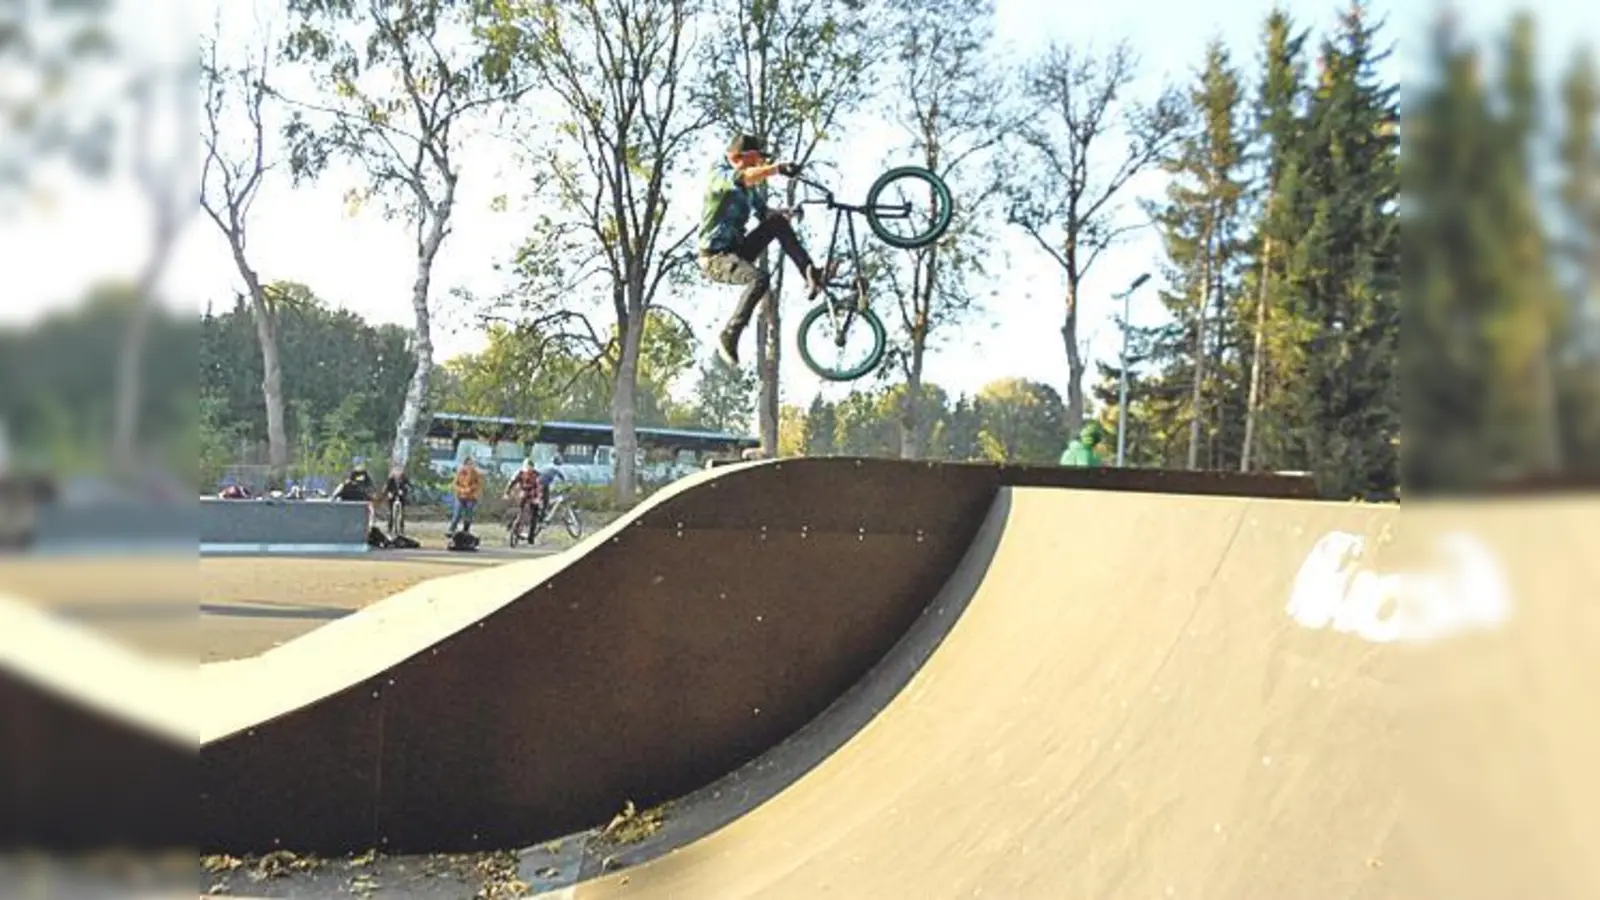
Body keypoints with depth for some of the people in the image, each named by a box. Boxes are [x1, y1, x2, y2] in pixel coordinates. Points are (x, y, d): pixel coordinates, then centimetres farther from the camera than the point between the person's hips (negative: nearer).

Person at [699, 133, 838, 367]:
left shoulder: (751, 187, 11)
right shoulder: (718, 175, -13)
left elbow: (763, 212, 14)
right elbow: (741, 178, -34)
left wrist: (786, 213, -7)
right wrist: (778, 168, -47)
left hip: (737, 249, 7)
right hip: (716, 256, -7)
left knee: (778, 222, -8)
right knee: (760, 279, -32)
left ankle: (812, 274, -13)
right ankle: (729, 338, -25)